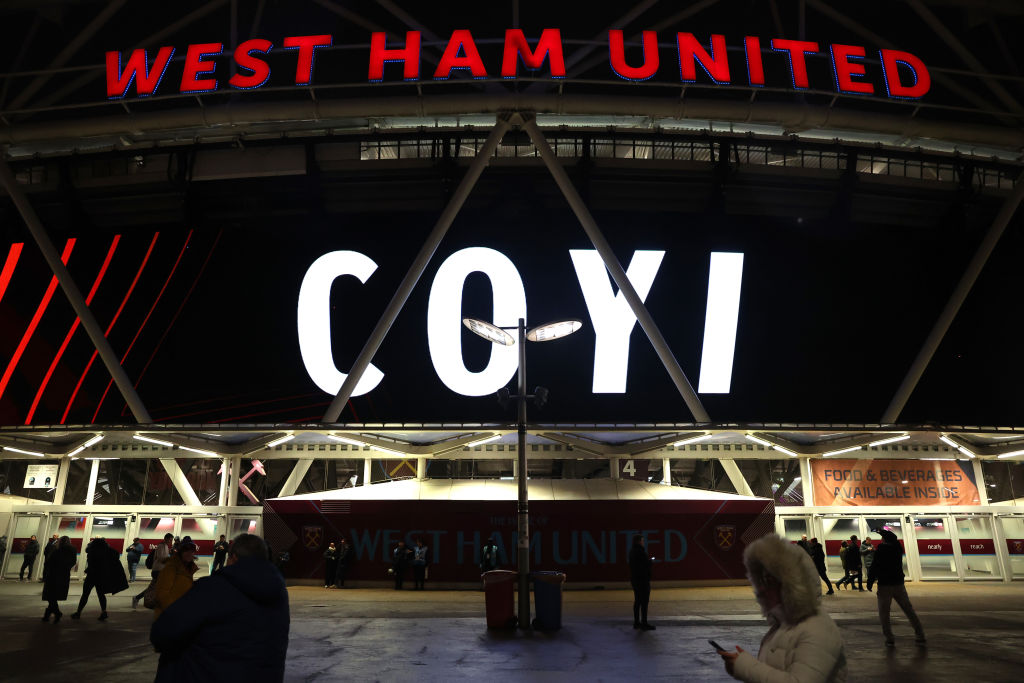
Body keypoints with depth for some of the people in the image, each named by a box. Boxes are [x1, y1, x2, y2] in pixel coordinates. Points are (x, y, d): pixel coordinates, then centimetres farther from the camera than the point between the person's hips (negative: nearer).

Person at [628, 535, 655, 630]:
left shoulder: (632, 551, 10)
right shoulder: (640, 551, -19)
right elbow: (648, 563, -20)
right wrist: (652, 560, 3)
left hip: (634, 578, 9)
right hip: (642, 579, -9)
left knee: (637, 601, 13)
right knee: (645, 601, -4)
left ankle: (636, 622, 18)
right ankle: (644, 624, -2)